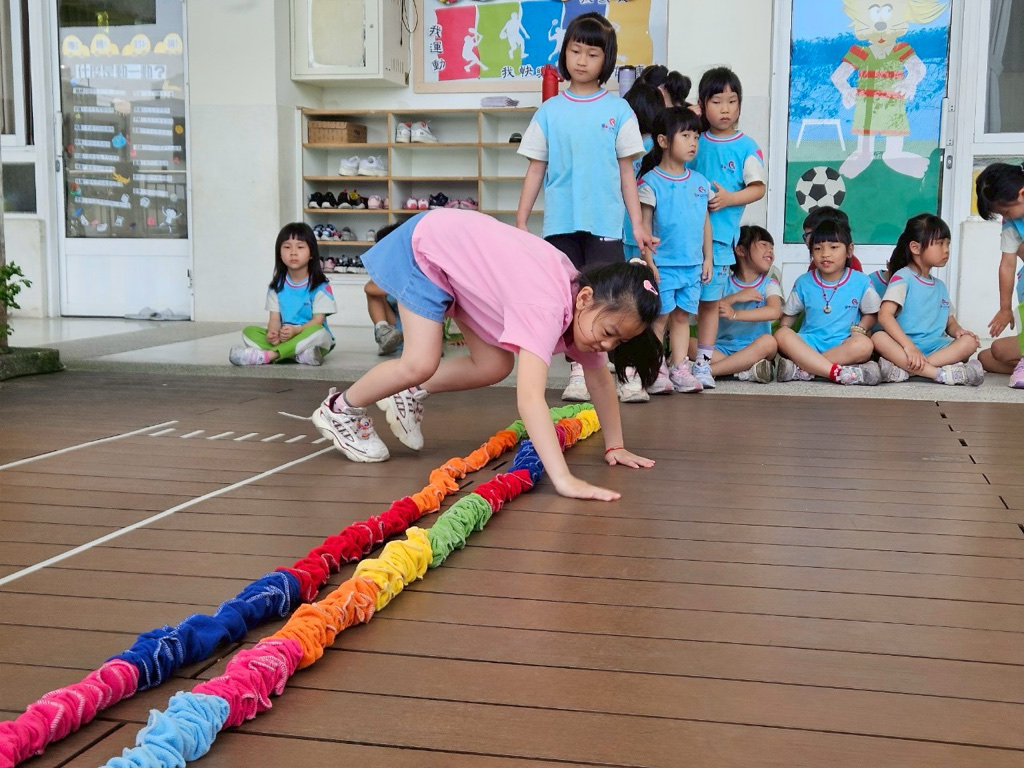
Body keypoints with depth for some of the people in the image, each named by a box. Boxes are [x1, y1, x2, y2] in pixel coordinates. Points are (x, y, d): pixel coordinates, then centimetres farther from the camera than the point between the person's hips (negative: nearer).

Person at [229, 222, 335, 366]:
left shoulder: (320, 286, -7)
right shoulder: (277, 286, 6)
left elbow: (318, 321, -13)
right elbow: (275, 318, -1)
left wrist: (295, 330, -31)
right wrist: (273, 333, -25)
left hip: (310, 340, -4)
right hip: (284, 338, 4)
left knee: (317, 332, -37)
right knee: (249, 331, -14)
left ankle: (268, 355, -37)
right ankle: (299, 355, -35)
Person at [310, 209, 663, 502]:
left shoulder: (586, 305, -13)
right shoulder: (548, 307, -39)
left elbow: (600, 378, 2)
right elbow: (529, 397, -50)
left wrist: (615, 446, 0)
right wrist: (564, 479, -56)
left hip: (458, 246, 8)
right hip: (426, 243, -8)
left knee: (494, 366, 0)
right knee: (420, 364, -16)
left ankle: (410, 395, 22)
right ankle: (340, 409, 9)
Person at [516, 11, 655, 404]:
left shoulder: (617, 110, 3)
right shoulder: (550, 111, 6)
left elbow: (626, 170, 5)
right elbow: (536, 168, 7)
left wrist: (638, 223, 2)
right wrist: (521, 221, 3)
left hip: (604, 222, -2)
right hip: (560, 223, 2)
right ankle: (579, 374, 13)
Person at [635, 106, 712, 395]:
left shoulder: (700, 182, 9)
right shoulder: (651, 181, -8)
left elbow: (705, 222, 15)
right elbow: (644, 225, -8)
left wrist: (707, 258, 12)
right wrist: (648, 262, -12)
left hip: (692, 264, 5)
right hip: (663, 264, -5)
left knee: (682, 316, 9)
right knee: (660, 317, 1)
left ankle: (680, 369, 14)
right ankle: (656, 371, 8)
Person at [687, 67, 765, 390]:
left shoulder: (746, 146, 3)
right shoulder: (695, 141, 8)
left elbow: (758, 188, 0)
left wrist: (730, 198, -14)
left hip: (720, 234, -1)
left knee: (709, 300, 5)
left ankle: (703, 363, 14)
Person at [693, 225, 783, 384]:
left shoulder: (769, 284, 4)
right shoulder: (725, 284, 8)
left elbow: (775, 312, -19)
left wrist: (735, 314, -27)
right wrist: (734, 297, -14)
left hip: (754, 349, -1)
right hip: (723, 348, 1)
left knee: (769, 341, -33)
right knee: (690, 342, -23)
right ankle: (746, 370, -31)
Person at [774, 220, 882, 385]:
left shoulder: (860, 281, 4)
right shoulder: (804, 282, 7)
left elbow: (871, 313, 11)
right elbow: (789, 314, 14)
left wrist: (858, 330, -9)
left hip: (843, 345, -1)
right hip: (809, 343, 1)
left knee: (864, 345, -35)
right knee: (782, 335, -30)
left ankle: (802, 370, -35)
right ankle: (840, 373, -41)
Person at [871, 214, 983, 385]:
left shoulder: (940, 286, 23)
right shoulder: (903, 277, 0)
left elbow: (950, 321, 23)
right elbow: (884, 315, -14)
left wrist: (958, 330, -4)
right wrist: (909, 346, -25)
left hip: (936, 348, 6)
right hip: (904, 346, -6)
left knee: (969, 341, -20)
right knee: (878, 338, -34)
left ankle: (904, 369, -32)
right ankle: (941, 373, -42)